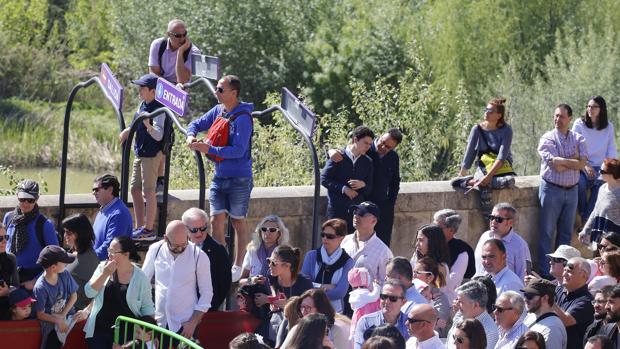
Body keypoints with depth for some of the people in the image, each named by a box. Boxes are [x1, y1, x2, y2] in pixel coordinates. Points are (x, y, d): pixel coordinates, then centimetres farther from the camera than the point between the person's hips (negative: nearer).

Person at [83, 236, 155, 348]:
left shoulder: (140, 277, -5)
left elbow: (147, 307, 1)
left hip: (126, 332, -2)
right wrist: (105, 274, -14)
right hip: (99, 331, 2)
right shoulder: (103, 268, 2)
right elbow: (89, 292, -5)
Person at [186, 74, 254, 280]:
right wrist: (191, 136, -6)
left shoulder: (242, 117, -17)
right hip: (219, 176, 6)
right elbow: (197, 124, 17)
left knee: (238, 221, 6)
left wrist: (210, 149, -26)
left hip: (239, 178, -6)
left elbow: (238, 150, -24)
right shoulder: (218, 111, 5)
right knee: (216, 220, 3)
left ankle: (238, 267, 16)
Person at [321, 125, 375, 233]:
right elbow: (324, 179, -4)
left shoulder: (367, 162, 10)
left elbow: (369, 190, 13)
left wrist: (363, 185, -11)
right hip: (337, 209, -3)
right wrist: (343, 188, -14)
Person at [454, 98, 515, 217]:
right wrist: (462, 174, -5)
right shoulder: (478, 129, 4)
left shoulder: (506, 130, -5)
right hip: (483, 168, 1)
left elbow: (502, 156, -15)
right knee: (484, 188, -37)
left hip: (501, 169, -1)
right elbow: (469, 153, 5)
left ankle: (475, 181, -27)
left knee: (510, 180, -38)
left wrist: (489, 176, -27)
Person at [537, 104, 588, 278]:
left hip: (571, 190, 4)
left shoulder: (578, 139, 6)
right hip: (551, 189, -4)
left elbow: (581, 164, -8)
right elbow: (555, 165, -16)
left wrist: (562, 162, -14)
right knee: (547, 232, -1)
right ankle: (545, 273, 2)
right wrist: (573, 159, -10)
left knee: (566, 233, 9)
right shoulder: (547, 139, -4)